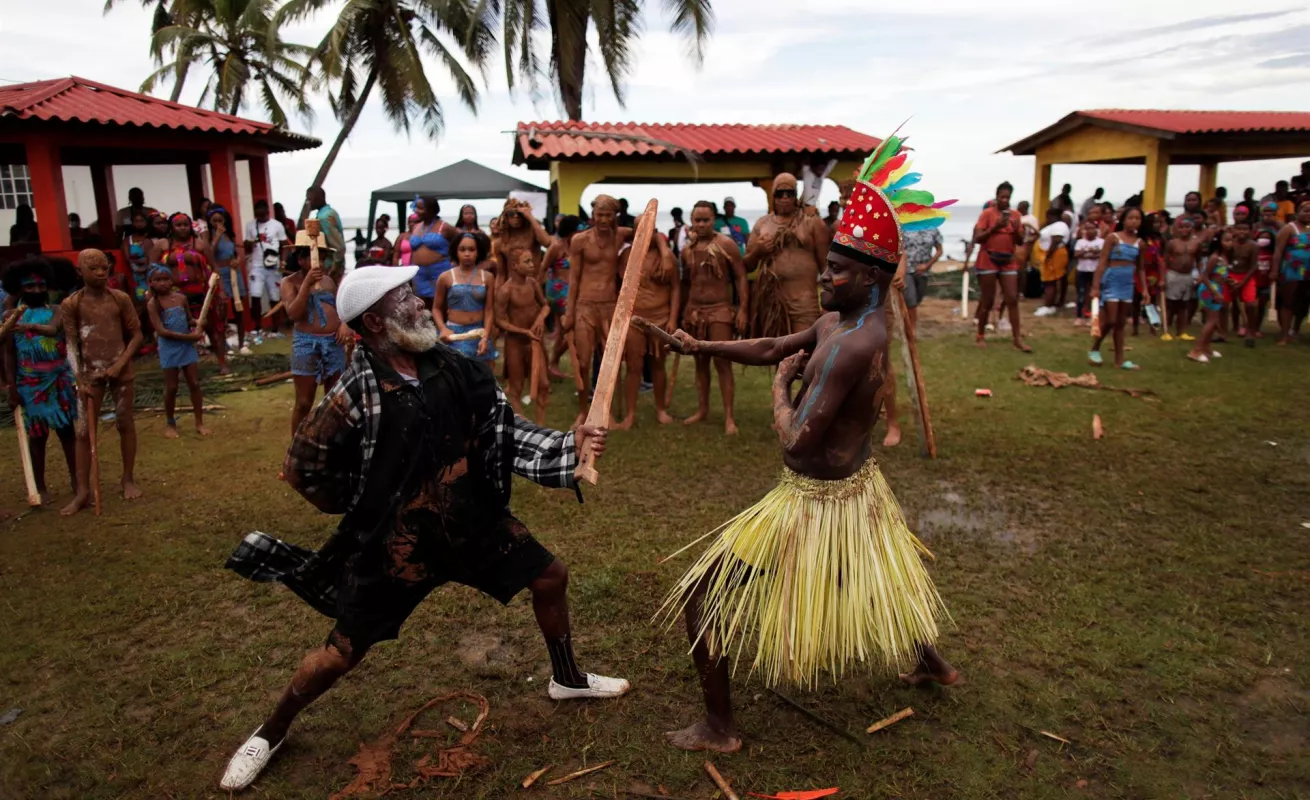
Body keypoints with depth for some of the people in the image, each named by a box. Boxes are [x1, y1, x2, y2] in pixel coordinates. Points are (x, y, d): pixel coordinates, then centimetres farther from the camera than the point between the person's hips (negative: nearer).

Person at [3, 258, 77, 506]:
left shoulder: (56, 311, 1)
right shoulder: (12, 315, -1)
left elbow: (53, 329, -22)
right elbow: (9, 353, -1)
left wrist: (32, 327, -42)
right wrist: (12, 386, -5)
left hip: (59, 380, 1)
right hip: (30, 383, -1)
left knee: (67, 430, 8)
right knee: (37, 434, 6)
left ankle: (76, 479, 18)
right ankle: (40, 487, 16)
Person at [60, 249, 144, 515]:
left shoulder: (120, 299, -4)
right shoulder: (71, 304, -5)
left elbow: (136, 334, 0)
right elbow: (71, 344, -5)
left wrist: (121, 364, -12)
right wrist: (79, 379, -15)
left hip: (121, 372, 0)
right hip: (91, 373, 0)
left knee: (125, 424, 10)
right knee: (84, 431, 0)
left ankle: (128, 479, 24)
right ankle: (83, 491, 5)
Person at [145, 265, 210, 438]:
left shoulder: (181, 298, 2)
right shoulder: (153, 304, -10)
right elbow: (162, 331, -17)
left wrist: (196, 330, -9)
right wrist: (189, 336, -20)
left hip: (187, 346, 3)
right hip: (169, 349, -3)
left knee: (194, 384, 5)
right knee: (171, 388, 5)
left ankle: (199, 422, 14)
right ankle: (170, 424, 22)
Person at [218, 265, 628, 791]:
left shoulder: (450, 367, -6)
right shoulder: (357, 393, -23)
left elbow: (505, 429, -1)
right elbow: (303, 468, -13)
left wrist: (569, 447, -14)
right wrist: (370, 509, -2)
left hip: (474, 522, 6)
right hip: (397, 542, -5)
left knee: (550, 577, 13)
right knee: (340, 655, 4)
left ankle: (567, 679, 38)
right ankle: (270, 734, 34)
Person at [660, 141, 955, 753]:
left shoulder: (852, 344, -28)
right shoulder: (837, 321, 2)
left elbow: (798, 440, -27)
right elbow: (772, 349, 12)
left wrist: (782, 387, -10)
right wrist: (699, 346, 2)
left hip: (818, 501, -10)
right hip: (856, 487, 10)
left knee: (702, 598, 0)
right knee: (869, 582, 37)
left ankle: (719, 729, 15)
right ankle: (928, 661, 58)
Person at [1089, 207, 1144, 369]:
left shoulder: (1139, 242, 7)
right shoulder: (1113, 237, -7)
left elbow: (1140, 268, 13)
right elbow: (1102, 263, -10)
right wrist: (1095, 287, -15)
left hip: (1128, 284, 5)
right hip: (1112, 282, -5)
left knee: (1121, 323, 9)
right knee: (1110, 321, -6)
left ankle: (1119, 360, 13)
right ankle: (1094, 349, 16)